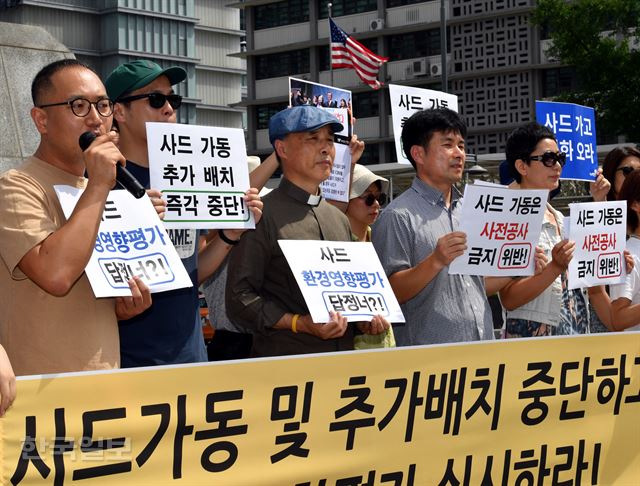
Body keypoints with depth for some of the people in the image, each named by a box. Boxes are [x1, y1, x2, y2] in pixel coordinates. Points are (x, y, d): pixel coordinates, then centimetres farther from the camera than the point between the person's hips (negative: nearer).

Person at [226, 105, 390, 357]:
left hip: (344, 355, 6)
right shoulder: (263, 215, -9)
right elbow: (239, 299, -14)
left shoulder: (339, 219, 15)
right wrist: (300, 323, -22)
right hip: (283, 359, -6)